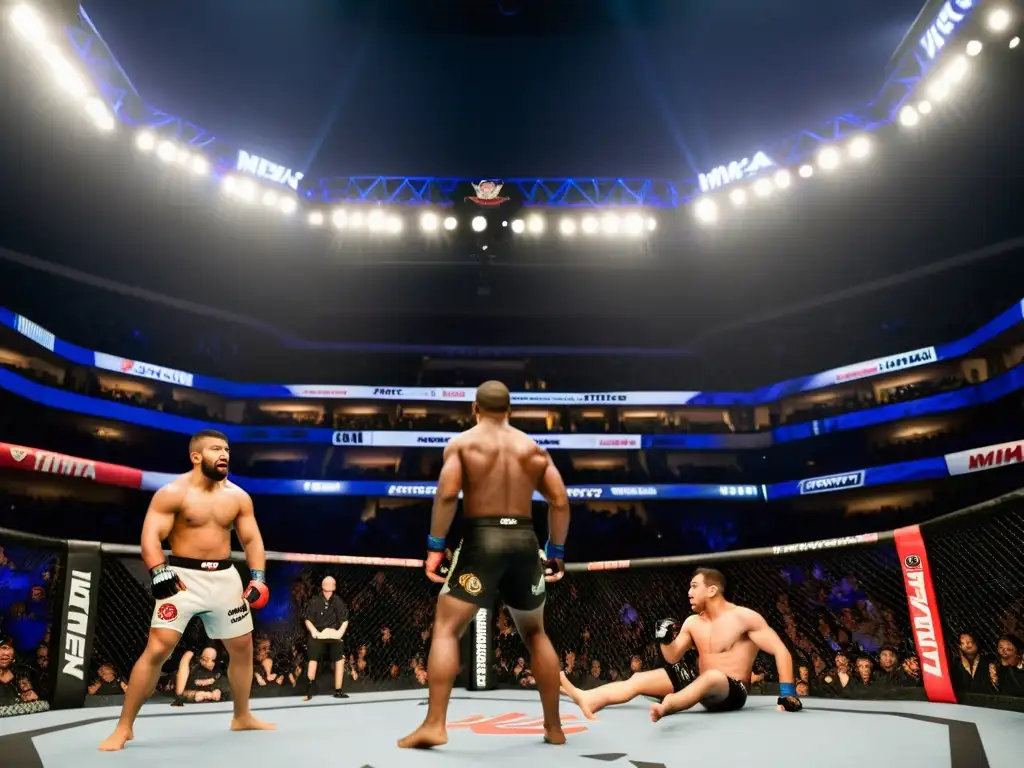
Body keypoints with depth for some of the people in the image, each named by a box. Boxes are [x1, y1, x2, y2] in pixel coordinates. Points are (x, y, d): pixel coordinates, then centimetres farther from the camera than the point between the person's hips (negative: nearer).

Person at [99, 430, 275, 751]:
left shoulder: (238, 496, 4)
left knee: (243, 648, 11)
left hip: (224, 577, 5)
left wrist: (258, 576, -6)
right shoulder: (172, 493, -9)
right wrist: (159, 572, -30)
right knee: (156, 649, -11)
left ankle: (242, 716, 30)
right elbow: (151, 536, -15)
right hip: (183, 576, -4)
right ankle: (124, 727, 7)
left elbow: (252, 539, 7)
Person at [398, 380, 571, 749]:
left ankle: (434, 724, -4)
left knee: (445, 629, 4)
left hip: (482, 539, -4)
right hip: (524, 541, 4)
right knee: (535, 634, 20)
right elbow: (560, 501, 6)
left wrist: (435, 546, -7)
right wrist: (556, 551, 12)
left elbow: (447, 493, -11)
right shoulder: (534, 449, 14)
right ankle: (554, 727, 24)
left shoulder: (462, 443, 3)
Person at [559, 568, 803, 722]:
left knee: (713, 676, -43)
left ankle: (667, 705, -72)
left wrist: (788, 694, -19)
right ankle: (585, 699, -31)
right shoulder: (692, 622, 10)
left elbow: (781, 651, -10)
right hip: (701, 685, 6)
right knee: (639, 679, -10)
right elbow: (673, 658, 10)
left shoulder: (745, 617, -8)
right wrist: (665, 640, -12)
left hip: (732, 691, -6)